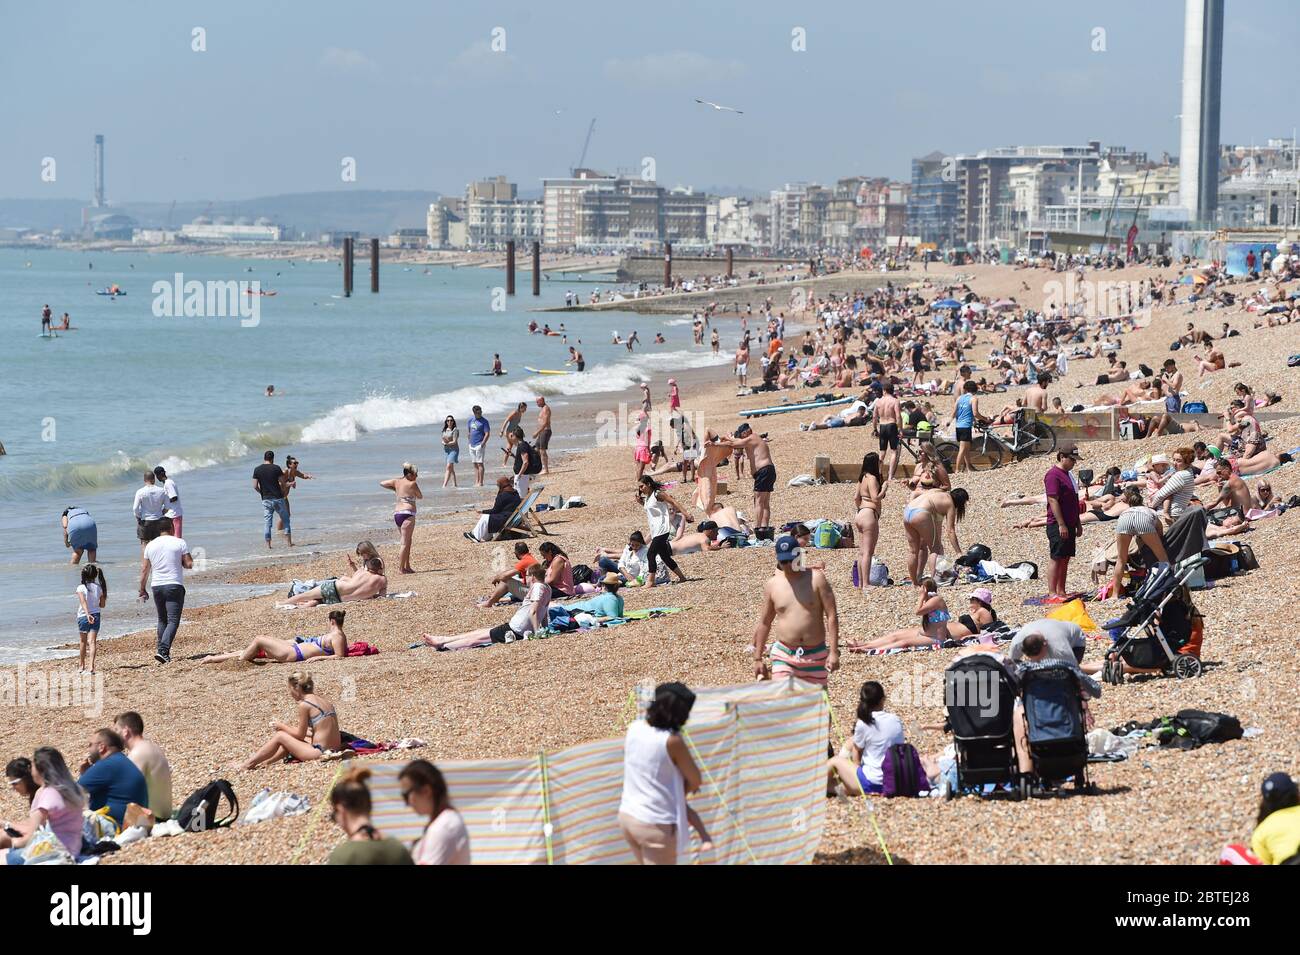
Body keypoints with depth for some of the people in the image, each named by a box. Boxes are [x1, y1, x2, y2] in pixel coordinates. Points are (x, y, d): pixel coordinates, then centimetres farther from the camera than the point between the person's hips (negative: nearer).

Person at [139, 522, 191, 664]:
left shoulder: (150, 545, 6)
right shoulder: (180, 543, -4)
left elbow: (144, 570, 10)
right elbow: (189, 564, -6)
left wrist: (142, 590, 19)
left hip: (157, 586, 4)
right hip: (175, 586, -4)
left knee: (162, 620, 19)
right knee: (173, 621, -6)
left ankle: (161, 649, 19)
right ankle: (163, 650, -21)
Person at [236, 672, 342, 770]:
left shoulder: (304, 705, -11)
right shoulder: (324, 701, 13)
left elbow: (300, 735, -3)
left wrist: (281, 726, 12)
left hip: (320, 752, -8)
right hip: (334, 751, 8)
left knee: (280, 736, 6)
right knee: (289, 740, 25)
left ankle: (249, 764, 15)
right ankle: (266, 762, 38)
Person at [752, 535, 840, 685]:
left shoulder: (816, 579, -3)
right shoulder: (772, 584, 3)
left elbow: (832, 616, -5)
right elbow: (764, 623, 12)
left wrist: (833, 652, -12)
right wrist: (757, 658, 12)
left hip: (815, 656, 0)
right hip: (784, 655, 0)